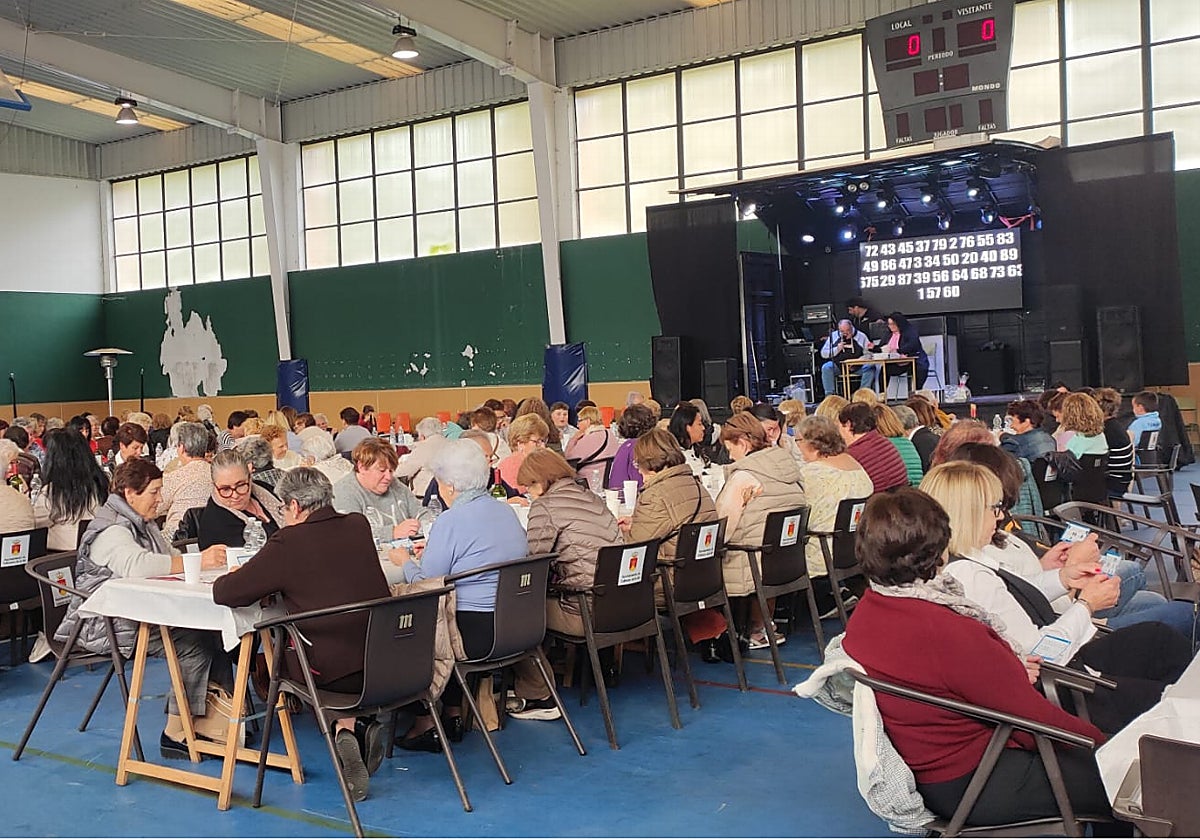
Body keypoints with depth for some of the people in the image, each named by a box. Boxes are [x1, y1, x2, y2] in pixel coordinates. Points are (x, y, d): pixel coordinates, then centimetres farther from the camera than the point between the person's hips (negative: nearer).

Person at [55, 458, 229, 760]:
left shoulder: (143, 524, 18)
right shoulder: (110, 530, -15)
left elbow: (167, 562, 15)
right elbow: (137, 565, -35)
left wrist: (206, 559, -6)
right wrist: (196, 561, -38)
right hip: (109, 624, -9)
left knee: (210, 629, -15)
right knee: (192, 641, -24)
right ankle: (175, 732, -15)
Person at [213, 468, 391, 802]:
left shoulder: (287, 543, -9)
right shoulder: (359, 527, 7)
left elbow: (225, 593, -6)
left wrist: (235, 574, 16)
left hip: (333, 674, -5)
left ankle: (345, 733, 10)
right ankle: (368, 720, 19)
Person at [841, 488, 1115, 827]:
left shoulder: (863, 614, -4)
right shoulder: (948, 633, -30)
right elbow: (1035, 722, -20)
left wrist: (1009, 671, 10)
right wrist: (1104, 744, -4)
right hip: (975, 786, -9)